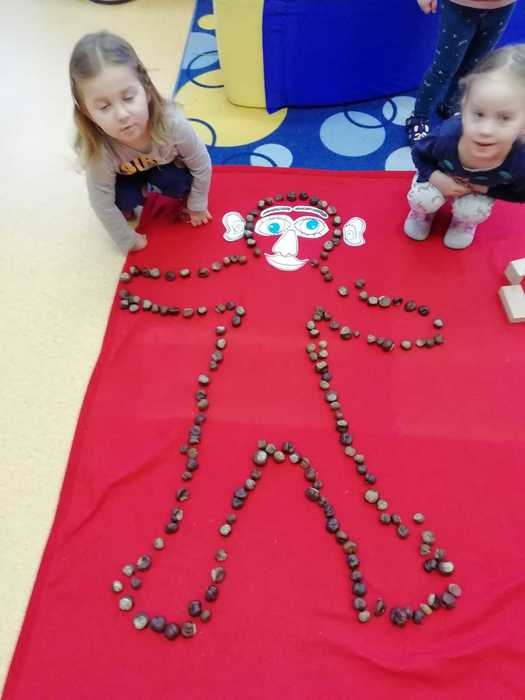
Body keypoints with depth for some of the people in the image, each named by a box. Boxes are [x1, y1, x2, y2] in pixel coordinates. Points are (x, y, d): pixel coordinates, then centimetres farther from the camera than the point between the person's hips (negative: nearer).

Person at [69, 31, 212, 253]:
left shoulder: (172, 123, -40)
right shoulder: (98, 150, -40)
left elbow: (201, 164, -22)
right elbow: (102, 204, -26)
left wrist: (197, 205, -9)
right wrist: (128, 240, -16)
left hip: (166, 165, 0)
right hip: (127, 175, 0)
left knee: (177, 184, -27)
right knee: (124, 198, -25)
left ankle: (183, 198, 8)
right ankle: (126, 209, 11)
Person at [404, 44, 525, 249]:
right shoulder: (446, 137, -42)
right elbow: (419, 153, -17)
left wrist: (485, 189, -26)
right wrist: (435, 178, -32)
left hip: (481, 187, 1)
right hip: (442, 176, 0)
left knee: (471, 212, -22)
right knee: (422, 198, -24)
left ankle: (464, 222, 17)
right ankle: (422, 212, 14)